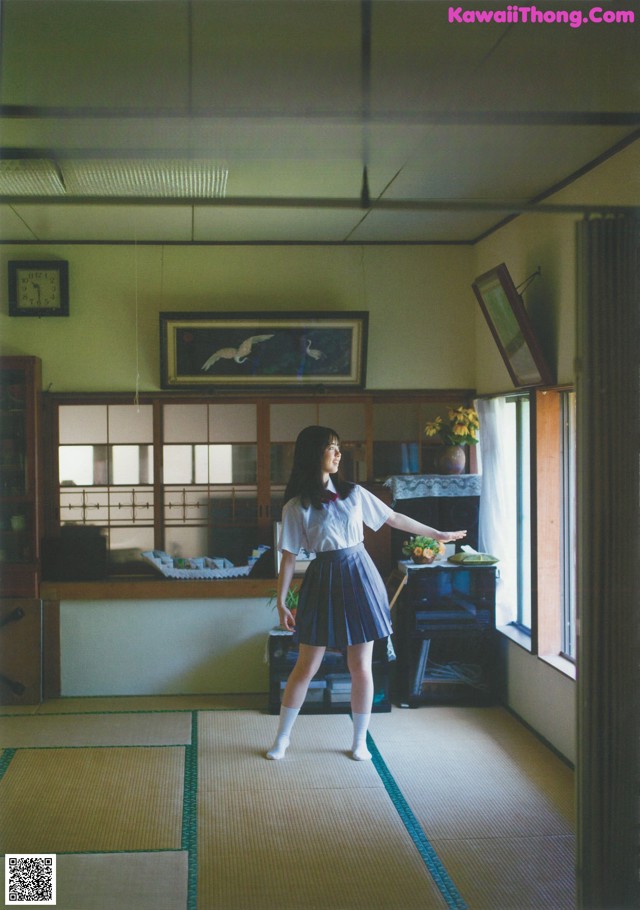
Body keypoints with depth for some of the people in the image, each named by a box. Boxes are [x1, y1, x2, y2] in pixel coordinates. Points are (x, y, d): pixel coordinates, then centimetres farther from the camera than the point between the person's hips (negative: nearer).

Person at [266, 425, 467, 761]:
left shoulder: (354, 493, 5)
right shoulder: (296, 506, -4)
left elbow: (394, 518, 14)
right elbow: (289, 556, -3)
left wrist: (437, 534, 19)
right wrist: (281, 602, -5)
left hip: (359, 578, 2)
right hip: (323, 581, -2)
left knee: (361, 666, 4)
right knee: (306, 667, 4)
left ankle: (360, 741, 20)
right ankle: (282, 737, 21)